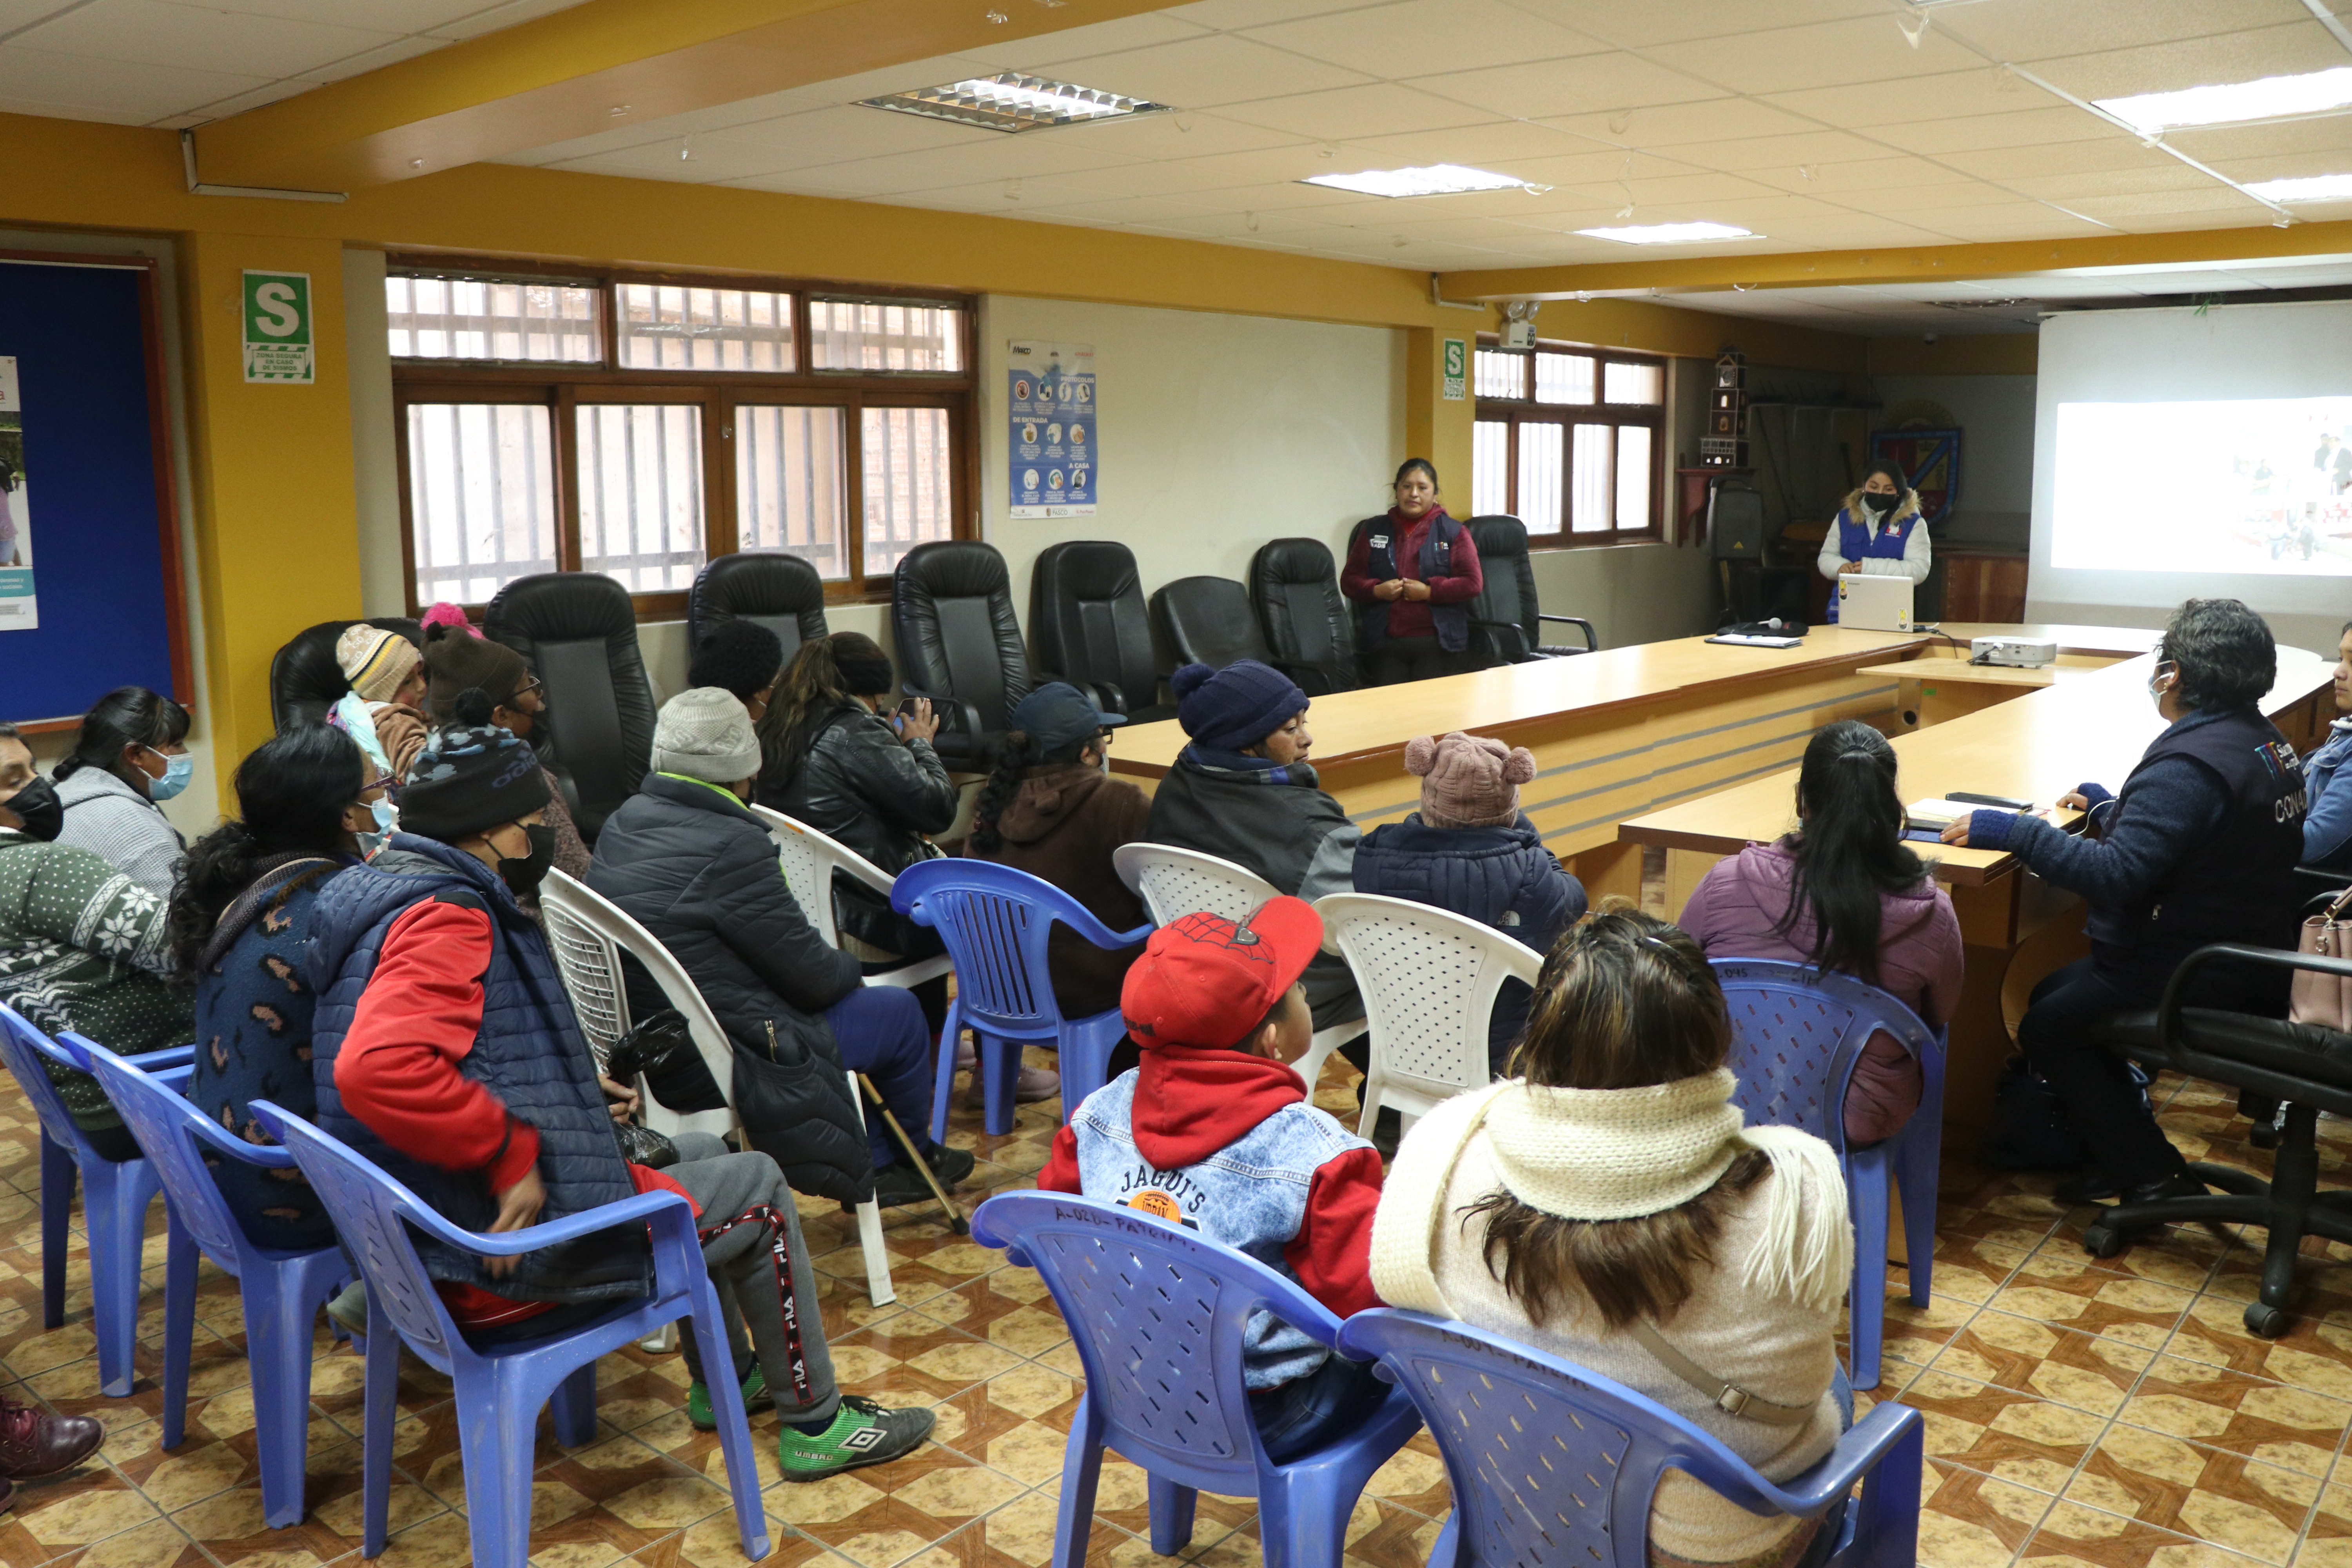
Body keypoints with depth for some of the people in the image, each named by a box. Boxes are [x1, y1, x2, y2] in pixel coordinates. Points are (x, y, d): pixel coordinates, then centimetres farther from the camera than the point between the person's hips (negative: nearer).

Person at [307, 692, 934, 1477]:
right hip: (496, 1266, -11)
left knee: (698, 1153, 26)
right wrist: (515, 1154, -29)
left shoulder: (395, 892, 10)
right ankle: (817, 1424, 18)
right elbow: (380, 1069, -40)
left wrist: (576, 1102, 13)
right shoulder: (446, 917, -23)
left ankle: (722, 1379, 39)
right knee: (759, 1190, 4)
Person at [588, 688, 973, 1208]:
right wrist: (849, 970, 6)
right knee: (900, 1011, 11)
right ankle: (913, 1155, 37)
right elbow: (807, 970, -18)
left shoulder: (622, 822, 2)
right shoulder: (731, 845, -26)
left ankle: (875, 1164, 35)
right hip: (735, 1058, -9)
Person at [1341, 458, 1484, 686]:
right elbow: (1349, 580, 13)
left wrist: (1430, 591, -12)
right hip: (1385, 643, 2)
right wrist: (1377, 590, -7)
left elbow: (1473, 583, -1)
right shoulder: (1373, 531, 15)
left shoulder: (1454, 533, 8)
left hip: (1437, 643, -2)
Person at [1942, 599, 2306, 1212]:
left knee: (2048, 1026, -4)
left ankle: (2155, 1177, 4)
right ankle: (2124, 1156, 20)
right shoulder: (2264, 742, 8)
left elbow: (2116, 876, -33)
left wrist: (2014, 831, -29)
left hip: (2207, 979, -11)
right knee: (2053, 993, 16)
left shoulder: (2192, 765, -26)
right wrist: (2111, 808, 20)